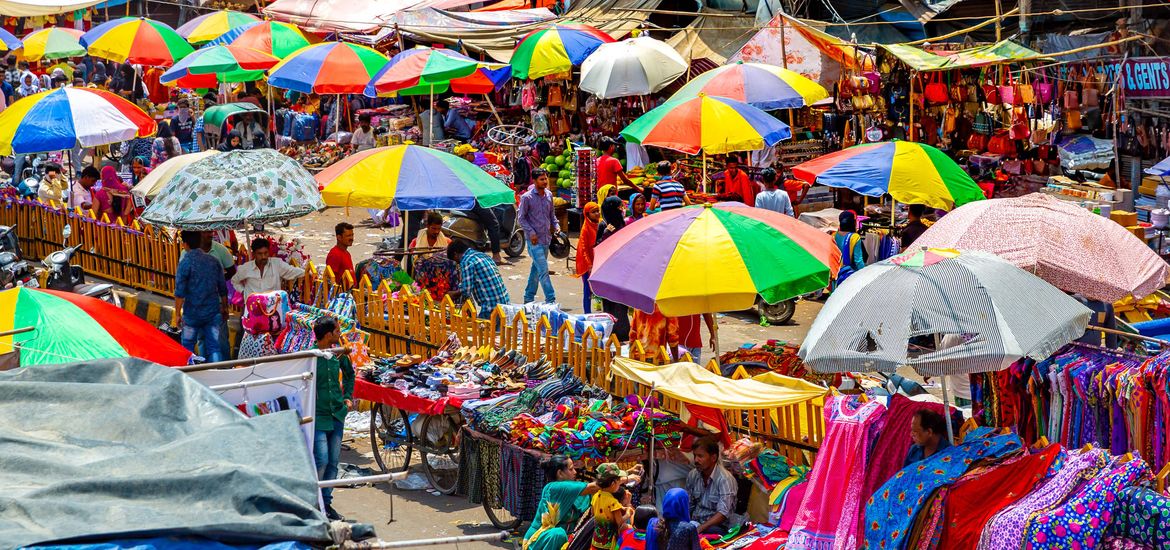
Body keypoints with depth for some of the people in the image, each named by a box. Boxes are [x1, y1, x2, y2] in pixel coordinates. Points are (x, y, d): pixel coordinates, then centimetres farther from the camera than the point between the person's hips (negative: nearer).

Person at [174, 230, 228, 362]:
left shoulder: (185, 262, -11)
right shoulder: (214, 261, 4)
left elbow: (180, 292, -13)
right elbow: (223, 288, 9)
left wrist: (177, 313, -6)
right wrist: (224, 308, 20)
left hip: (192, 313, -4)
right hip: (213, 312, 4)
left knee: (187, 346, 11)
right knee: (214, 346, 5)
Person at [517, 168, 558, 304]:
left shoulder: (549, 195, 8)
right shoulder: (527, 197, -10)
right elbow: (521, 217, -6)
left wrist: (556, 225, 3)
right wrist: (531, 232, -15)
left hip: (546, 238, 6)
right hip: (535, 240, -6)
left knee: (536, 268, 14)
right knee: (543, 270, -11)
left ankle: (528, 298, 25)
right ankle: (551, 300, -11)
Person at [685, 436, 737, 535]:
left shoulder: (725, 479, -14)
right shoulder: (692, 475, 6)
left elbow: (723, 514, -22)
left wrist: (700, 528, -32)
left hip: (717, 526, -6)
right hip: (695, 522, 6)